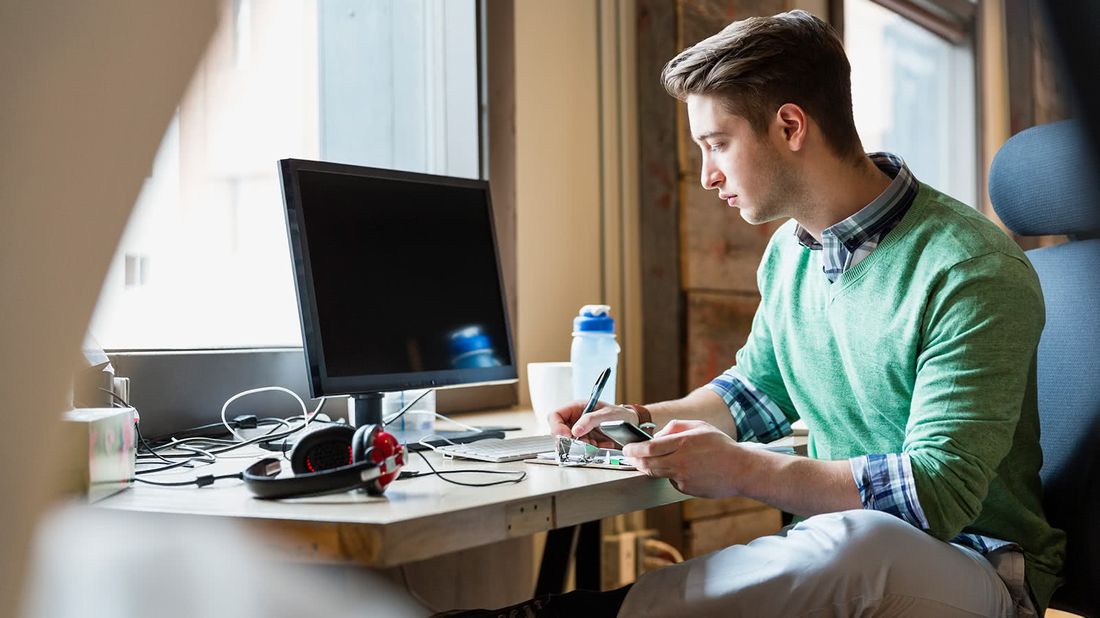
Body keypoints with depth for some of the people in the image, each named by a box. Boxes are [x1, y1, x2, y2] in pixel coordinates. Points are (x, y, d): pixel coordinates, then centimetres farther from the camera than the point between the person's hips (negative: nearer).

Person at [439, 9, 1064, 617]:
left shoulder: (971, 270, -18)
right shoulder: (788, 252, 8)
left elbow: (939, 491, -24)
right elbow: (759, 388, 25)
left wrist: (742, 469, -25)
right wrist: (647, 420, 9)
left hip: (978, 566, -6)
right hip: (830, 553, 6)